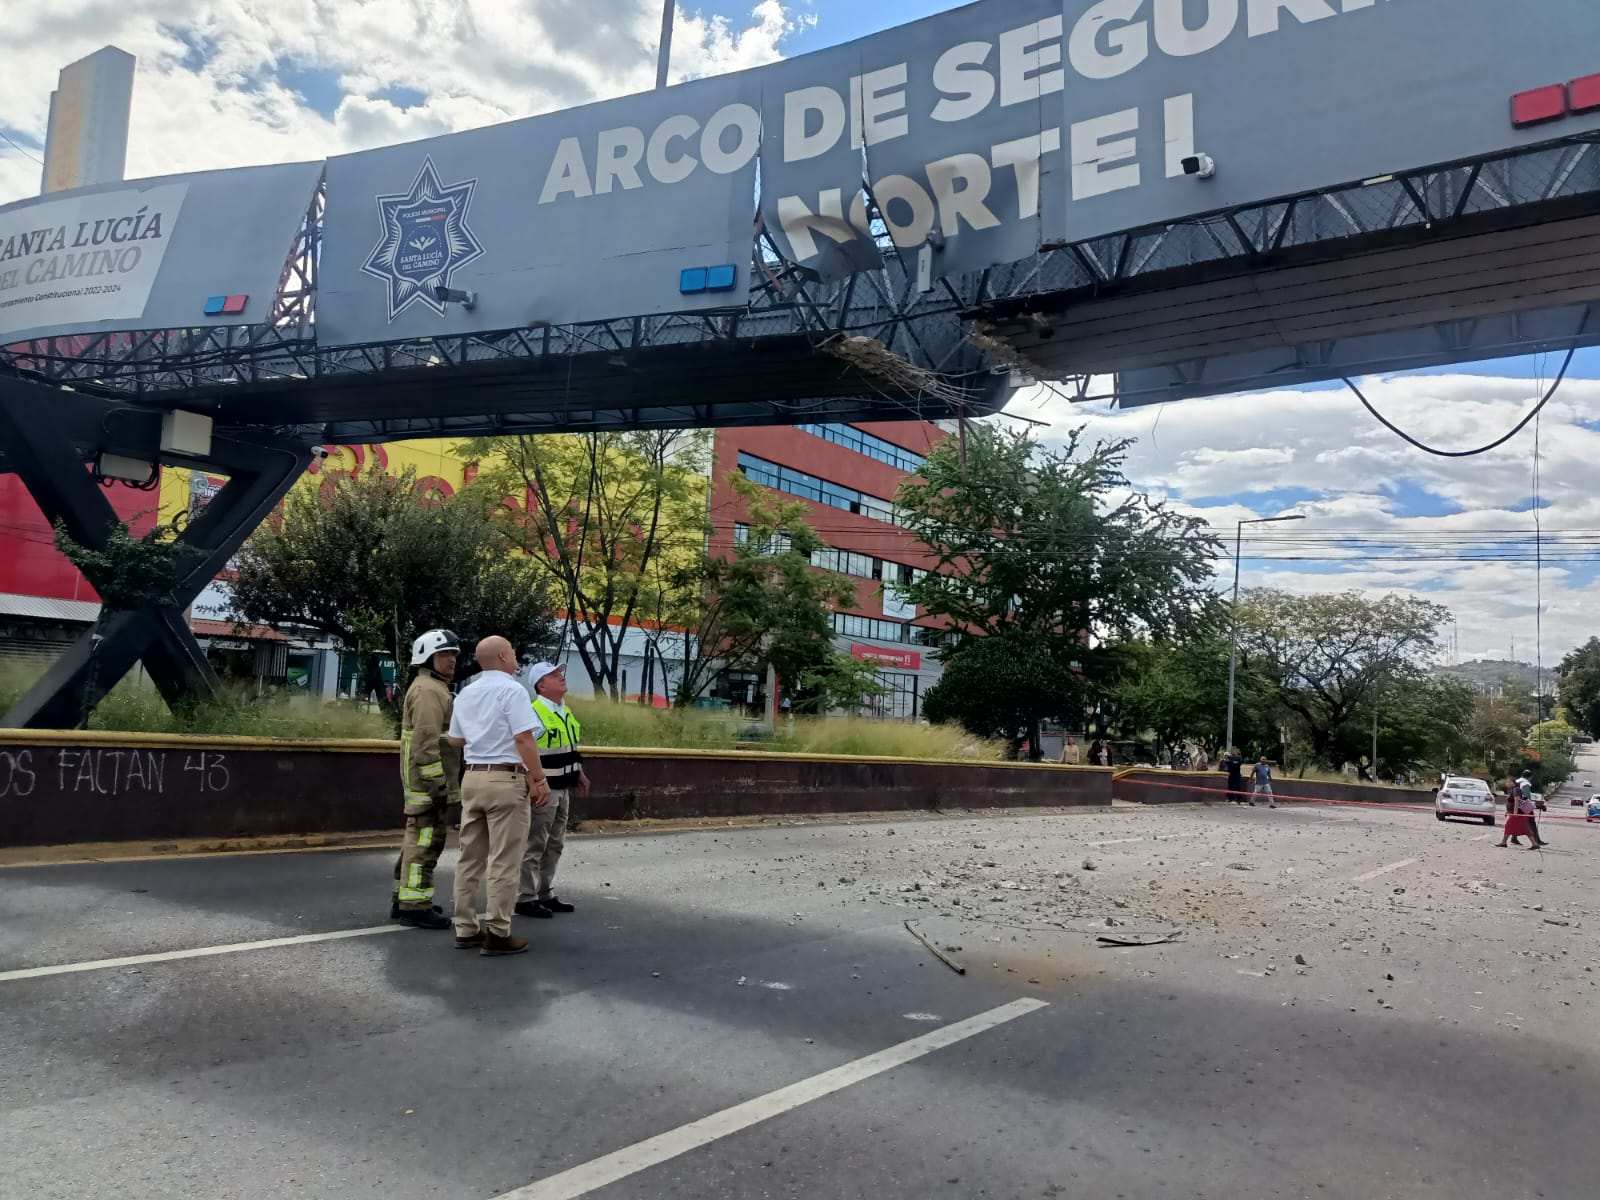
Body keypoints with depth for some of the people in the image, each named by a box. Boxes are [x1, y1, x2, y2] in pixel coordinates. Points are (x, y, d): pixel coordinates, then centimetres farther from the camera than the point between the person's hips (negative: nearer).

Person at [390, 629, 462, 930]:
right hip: (427, 780, -11)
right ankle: (414, 906, -5)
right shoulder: (428, 690, -13)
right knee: (425, 839, -8)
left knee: (417, 837, 16)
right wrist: (436, 780, -24)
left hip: (425, 781, 11)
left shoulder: (435, 688, 21)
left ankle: (405, 899, 25)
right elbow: (425, 740, -22)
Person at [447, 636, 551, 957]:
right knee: (503, 861, -3)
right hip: (506, 779, -8)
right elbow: (524, 739, -17)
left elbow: (454, 740, 21)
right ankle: (497, 933, 0)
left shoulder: (465, 694, 14)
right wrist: (539, 779, -13)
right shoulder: (512, 690, -10)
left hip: (472, 777, 8)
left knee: (470, 857, 12)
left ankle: (466, 928, 17)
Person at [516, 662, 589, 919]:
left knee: (554, 845, 15)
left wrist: (578, 773, 19)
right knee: (534, 846, -3)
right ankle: (525, 899, 5)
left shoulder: (565, 711, 12)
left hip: (562, 788, 9)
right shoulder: (534, 713, -17)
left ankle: (546, 895, 25)